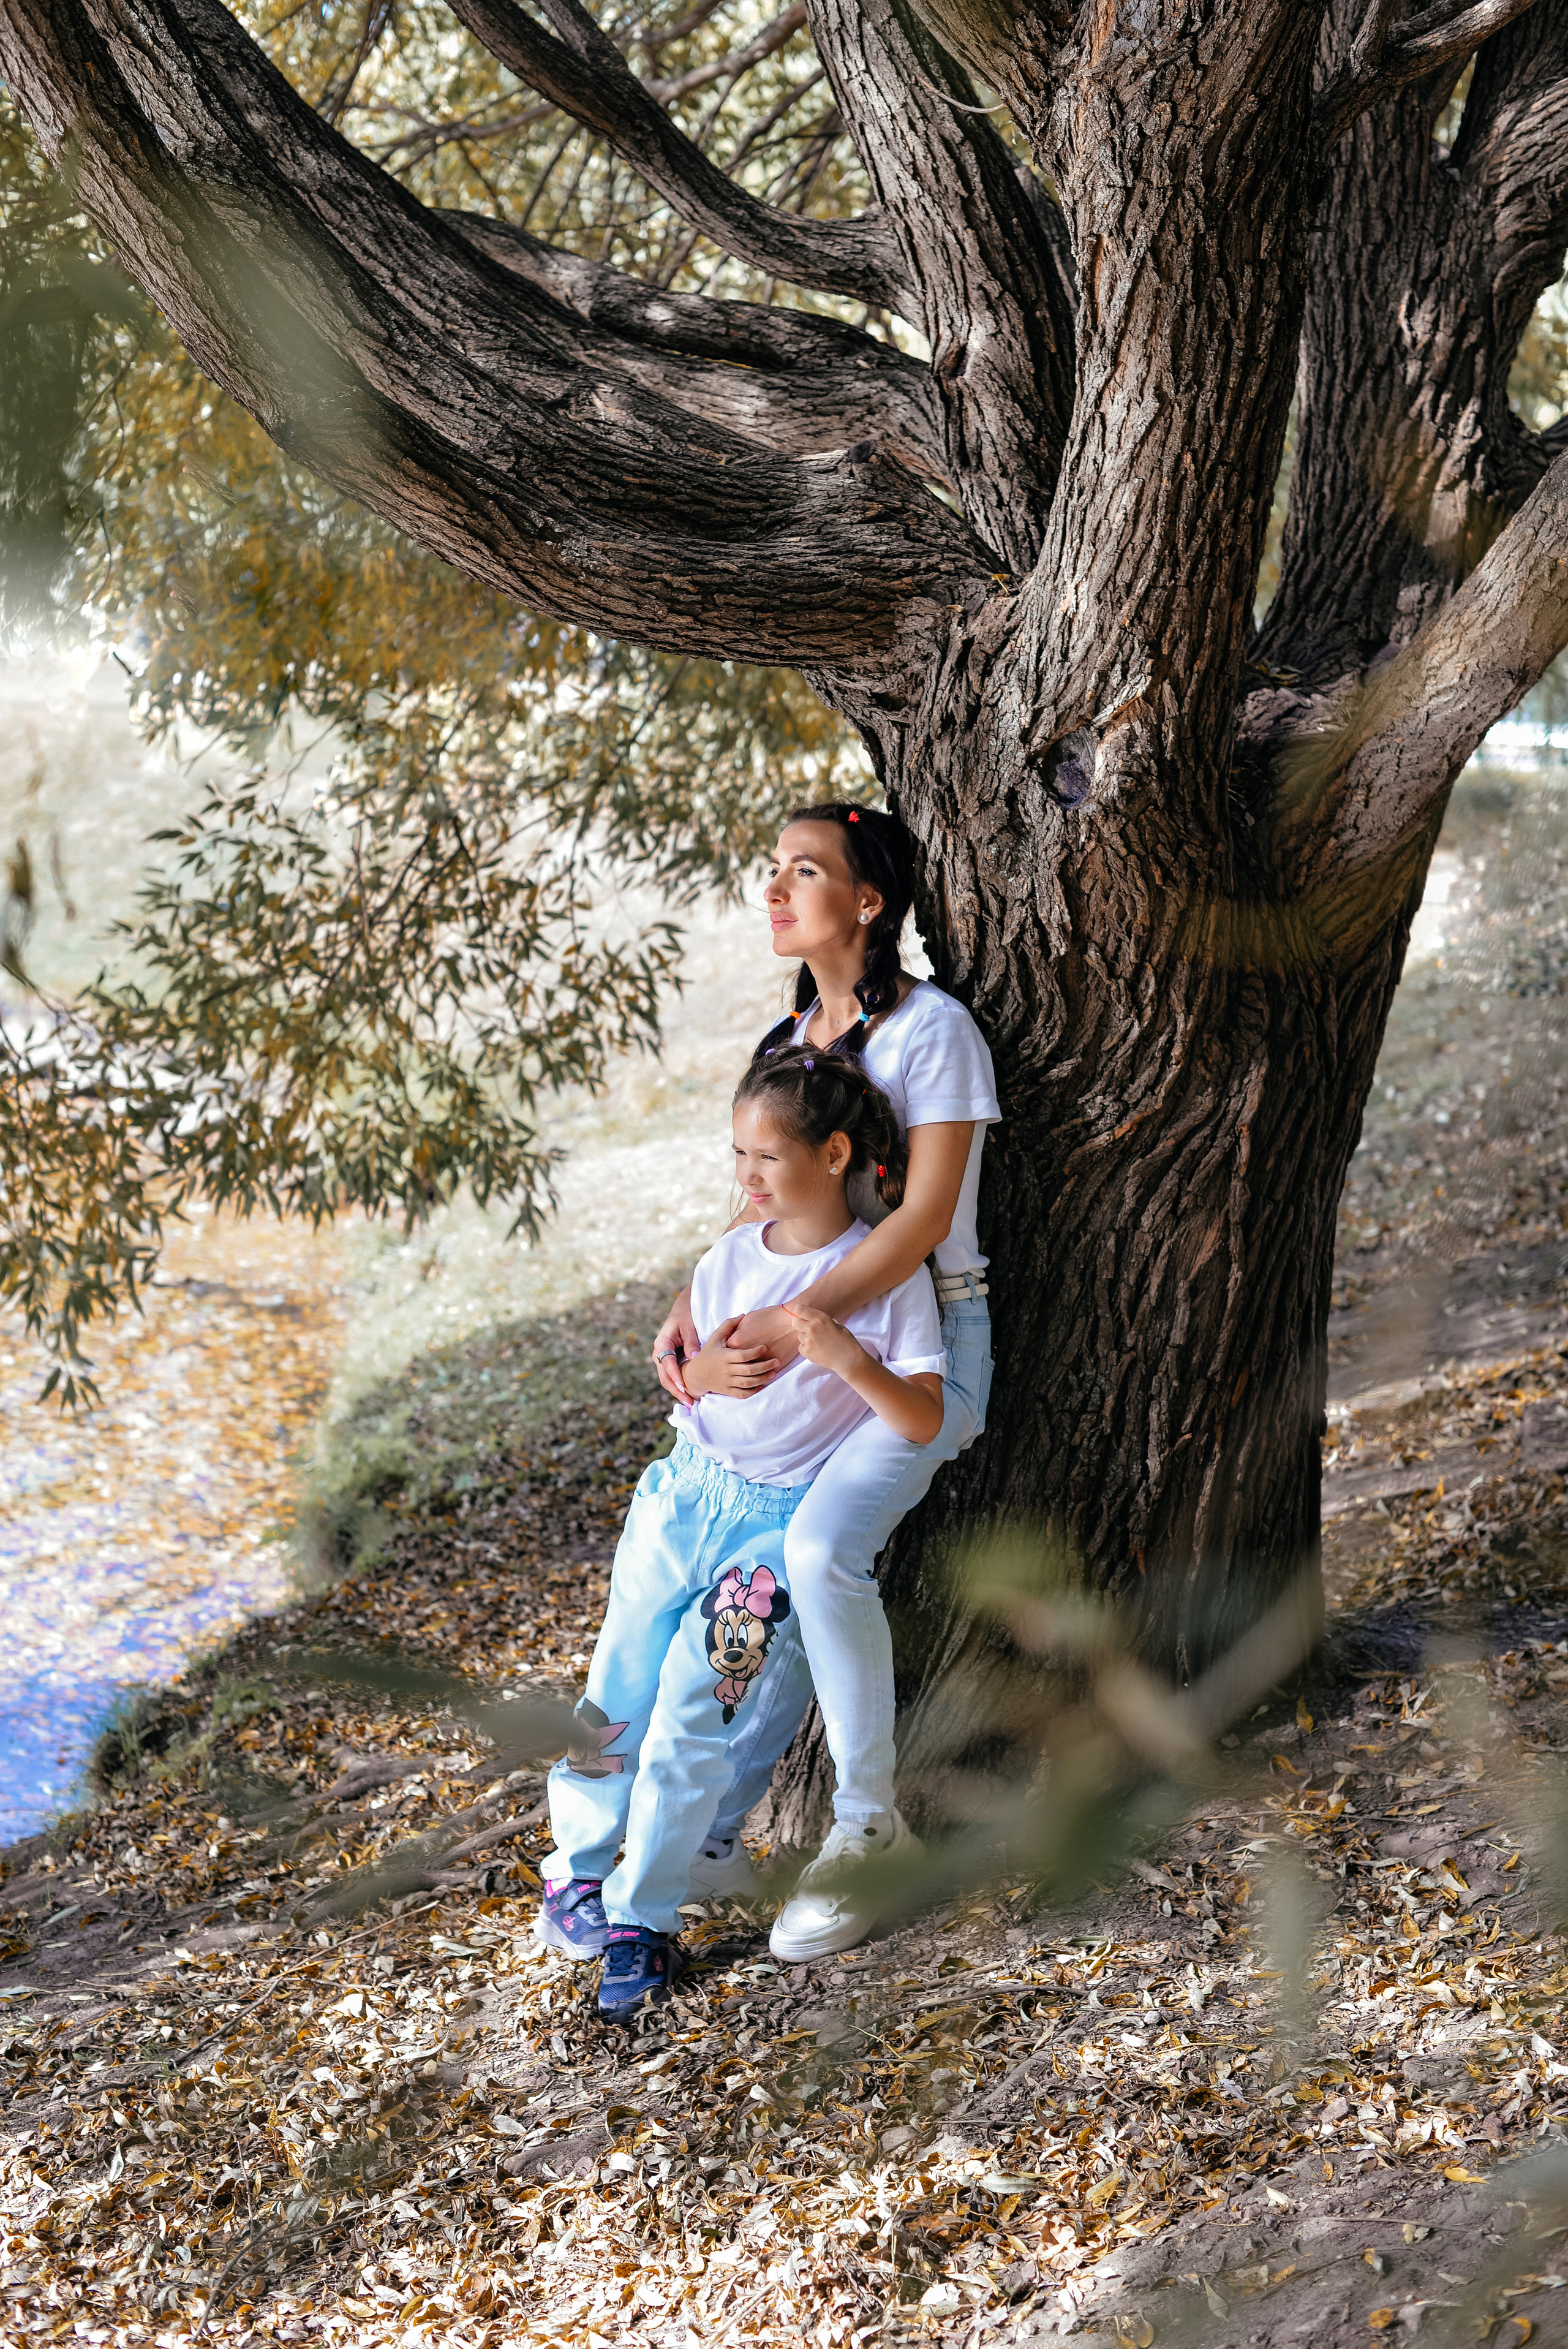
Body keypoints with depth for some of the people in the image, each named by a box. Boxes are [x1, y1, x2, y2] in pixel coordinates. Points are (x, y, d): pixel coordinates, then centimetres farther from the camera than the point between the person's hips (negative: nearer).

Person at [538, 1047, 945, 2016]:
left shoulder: (888, 1274, -8)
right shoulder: (732, 1256, 6)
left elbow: (924, 1422, -13)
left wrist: (847, 1359, -30)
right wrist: (704, 1371, -10)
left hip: (785, 1520, -4)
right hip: (690, 1491, 4)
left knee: (693, 1706, -13)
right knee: (618, 1688, 1)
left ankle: (643, 1919, -1)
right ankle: (578, 1868, 23)